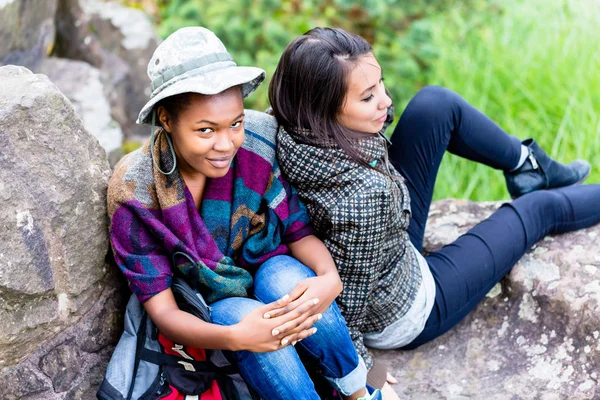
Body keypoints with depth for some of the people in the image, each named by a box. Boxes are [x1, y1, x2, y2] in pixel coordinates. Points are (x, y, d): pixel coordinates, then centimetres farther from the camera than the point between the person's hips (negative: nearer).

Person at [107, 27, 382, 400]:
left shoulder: (259, 144, -17)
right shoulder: (135, 192, -22)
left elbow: (299, 232, -7)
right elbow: (162, 311, -20)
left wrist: (330, 279, -31)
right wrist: (236, 337, -40)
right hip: (207, 314, -1)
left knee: (285, 278, -32)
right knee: (240, 313, -34)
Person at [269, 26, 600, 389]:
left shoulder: (296, 131, -22)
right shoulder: (362, 196, -42)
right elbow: (346, 307, -30)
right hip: (400, 321, -7)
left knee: (436, 104, 3)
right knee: (538, 209, 11)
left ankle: (527, 164, 30)